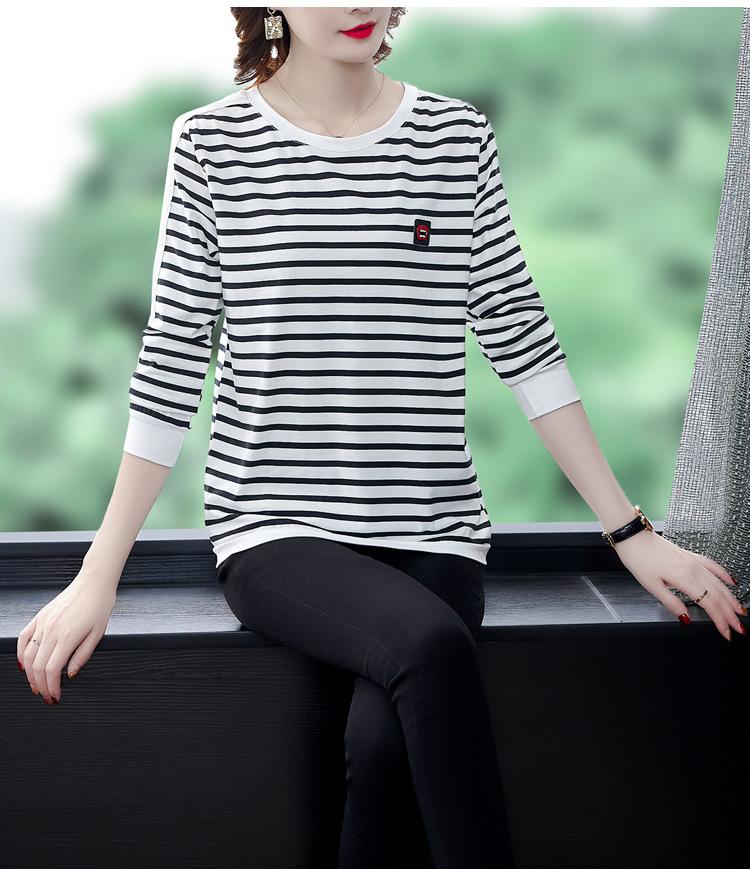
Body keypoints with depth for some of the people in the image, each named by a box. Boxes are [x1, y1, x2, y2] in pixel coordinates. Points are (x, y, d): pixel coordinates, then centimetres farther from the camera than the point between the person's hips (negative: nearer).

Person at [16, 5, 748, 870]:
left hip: (431, 533, 2)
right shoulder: (211, 141, 3)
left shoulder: (458, 136, 7)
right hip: (277, 532, -1)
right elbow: (172, 363, 3)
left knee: (384, 738, -27)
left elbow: (521, 341, 7)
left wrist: (633, 534, 4)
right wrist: (97, 578, 0)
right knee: (429, 644, -32)